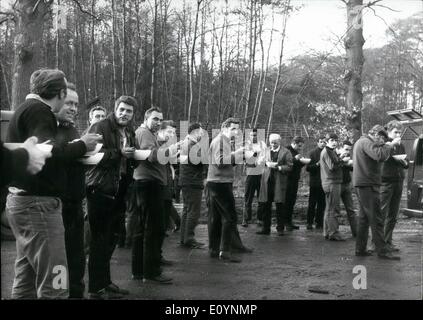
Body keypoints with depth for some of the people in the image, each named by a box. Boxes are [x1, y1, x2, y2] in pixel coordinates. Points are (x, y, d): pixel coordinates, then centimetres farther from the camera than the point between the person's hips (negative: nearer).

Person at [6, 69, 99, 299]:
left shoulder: (26, 109, 19)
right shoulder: (38, 110, -12)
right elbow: (47, 152, -27)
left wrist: (77, 149, 13)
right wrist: (82, 145, -12)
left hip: (23, 200, 11)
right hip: (37, 202, -11)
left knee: (26, 280, 15)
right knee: (53, 284, -9)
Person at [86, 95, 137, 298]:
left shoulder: (129, 132, 17)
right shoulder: (100, 128, -8)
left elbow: (131, 161, 24)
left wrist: (134, 155, 3)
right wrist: (119, 153, -21)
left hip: (118, 192, 8)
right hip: (100, 190, -8)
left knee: (112, 237, 16)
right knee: (100, 240, -3)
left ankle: (105, 281, 30)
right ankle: (96, 288, 7)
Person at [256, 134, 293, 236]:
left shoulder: (285, 152, -1)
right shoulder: (267, 151, 15)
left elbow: (289, 167, -5)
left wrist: (277, 167, -16)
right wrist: (267, 164, -5)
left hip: (279, 182, -4)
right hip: (267, 181, 4)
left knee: (279, 206, 1)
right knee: (266, 206, 5)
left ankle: (280, 229, 12)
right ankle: (266, 228, 13)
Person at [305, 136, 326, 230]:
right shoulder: (313, 153, 0)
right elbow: (308, 168, -5)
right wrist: (317, 164, -18)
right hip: (315, 182, -3)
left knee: (322, 204, 7)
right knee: (312, 204, -1)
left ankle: (319, 222, 15)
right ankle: (309, 223, 5)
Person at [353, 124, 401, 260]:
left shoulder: (360, 141, 21)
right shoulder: (367, 142, -12)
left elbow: (375, 159, 19)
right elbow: (380, 156, -28)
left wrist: (386, 146, 8)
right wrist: (391, 145, -15)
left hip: (361, 184, 11)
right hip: (368, 184, -11)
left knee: (364, 217, 14)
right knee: (376, 218, -7)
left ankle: (360, 249, 18)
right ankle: (382, 250, -3)